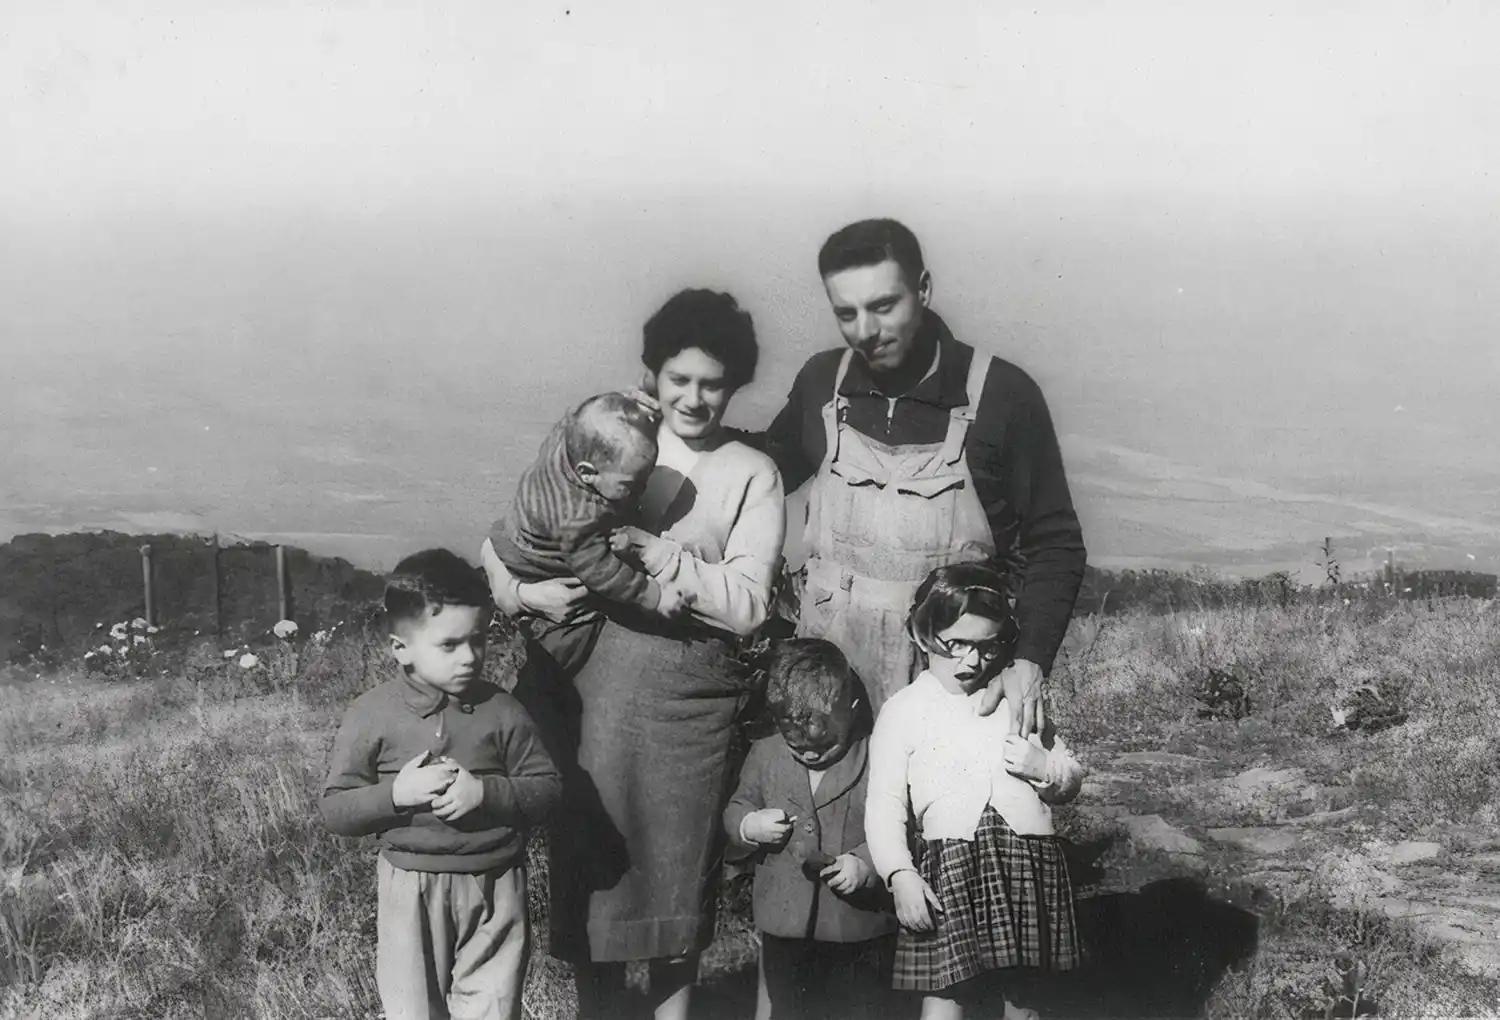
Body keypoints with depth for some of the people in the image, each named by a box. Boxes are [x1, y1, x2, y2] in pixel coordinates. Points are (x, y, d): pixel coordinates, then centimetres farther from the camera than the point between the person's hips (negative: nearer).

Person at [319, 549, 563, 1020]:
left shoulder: (500, 711, -5)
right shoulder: (371, 715, -7)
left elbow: (547, 786, -3)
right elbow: (334, 808, -5)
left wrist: (486, 792, -19)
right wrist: (395, 794, -21)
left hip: (493, 887, 1)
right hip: (411, 888, 0)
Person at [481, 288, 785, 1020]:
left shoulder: (753, 475, 2)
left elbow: (747, 603, -7)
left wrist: (656, 554, -17)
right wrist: (525, 590, -13)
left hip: (690, 693, -1)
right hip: (594, 679, 1)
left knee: (678, 861, 8)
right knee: (591, 858, 7)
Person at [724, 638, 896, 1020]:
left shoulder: (877, 758, -10)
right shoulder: (765, 754, 2)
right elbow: (735, 811, 11)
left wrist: (865, 863, -23)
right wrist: (749, 826, -11)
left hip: (859, 929, -3)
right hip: (784, 927, 3)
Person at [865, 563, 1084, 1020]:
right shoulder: (903, 710, 4)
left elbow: (1072, 780, 22)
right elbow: (884, 805, 0)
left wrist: (1045, 768, -1)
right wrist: (900, 875, -13)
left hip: (1030, 863, 3)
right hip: (949, 868, -3)